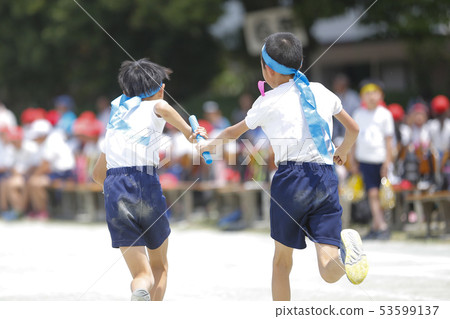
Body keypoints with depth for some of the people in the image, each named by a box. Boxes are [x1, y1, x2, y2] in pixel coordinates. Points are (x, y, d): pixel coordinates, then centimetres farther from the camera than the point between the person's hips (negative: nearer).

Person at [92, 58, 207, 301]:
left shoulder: (116, 121, 27)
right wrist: (189, 133, -12)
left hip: (113, 192, 4)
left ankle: (139, 292, -34)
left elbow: (98, 174, 36)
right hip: (145, 185, -4)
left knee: (142, 274, 1)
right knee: (159, 267, 19)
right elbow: (163, 108, -19)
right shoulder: (153, 108, 9)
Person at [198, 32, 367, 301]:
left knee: (282, 259, 17)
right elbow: (354, 129, 31)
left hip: (291, 179, -2)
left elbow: (234, 132, 26)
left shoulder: (269, 101, 9)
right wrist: (342, 152, 52)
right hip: (326, 179, 2)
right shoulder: (322, 92, 18)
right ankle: (345, 246, -39)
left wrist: (209, 144, 46)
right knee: (330, 273, -8)